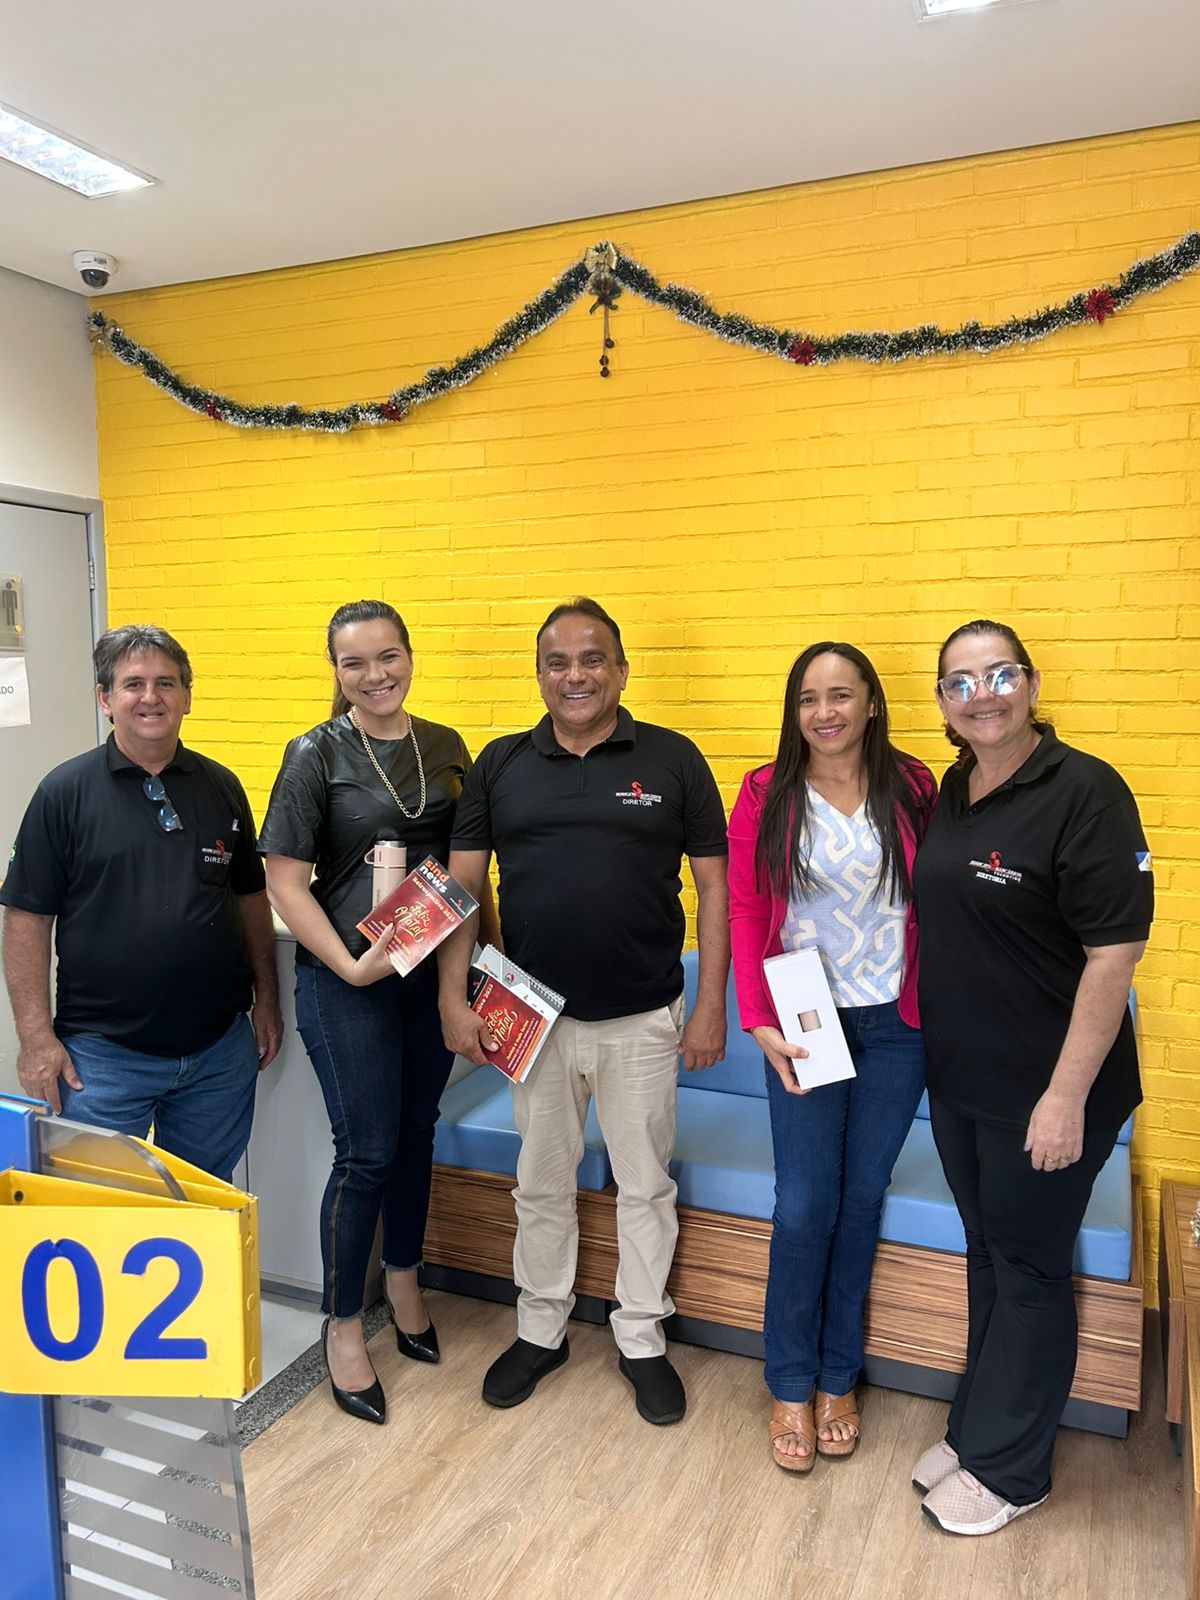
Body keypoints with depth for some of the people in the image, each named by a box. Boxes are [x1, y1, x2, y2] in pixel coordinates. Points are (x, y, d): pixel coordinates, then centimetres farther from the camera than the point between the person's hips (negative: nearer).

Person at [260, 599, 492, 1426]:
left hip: (436, 971, 5)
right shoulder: (317, 753, -9)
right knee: (367, 1153, 2)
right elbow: (285, 878, -11)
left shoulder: (445, 746, 4)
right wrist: (350, 965, -17)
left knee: (417, 1133, 17)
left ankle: (404, 1286, 40)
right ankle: (344, 1327, 23)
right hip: (349, 978, -4)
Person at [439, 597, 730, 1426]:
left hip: (643, 1018, -1)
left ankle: (643, 1341, 33)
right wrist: (454, 997, -5)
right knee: (542, 1184, 17)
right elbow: (462, 886, 1)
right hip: (534, 1016, 2)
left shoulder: (673, 759, -4)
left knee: (646, 1186, 13)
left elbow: (714, 884, -3)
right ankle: (541, 1331, 38)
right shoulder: (500, 764, 1)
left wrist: (711, 1004, -5)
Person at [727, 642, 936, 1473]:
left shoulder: (913, 788, -1)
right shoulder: (766, 794, -4)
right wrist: (758, 1022, -12)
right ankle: (791, 1385, 23)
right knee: (805, 1205, 1)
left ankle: (839, 1375, 31)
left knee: (863, 1197, 12)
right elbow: (745, 913, -4)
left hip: (896, 1024, 2)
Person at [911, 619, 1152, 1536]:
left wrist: (1068, 1095, -20)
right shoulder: (953, 791, 5)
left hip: (1043, 1090, -6)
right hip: (959, 1078, 7)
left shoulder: (1083, 791, -18)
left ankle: (1008, 1468, 30)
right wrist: (929, 1038, 11)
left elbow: (1116, 950, -20)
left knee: (1028, 1268, 10)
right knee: (989, 1255, 20)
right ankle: (980, 1427, 39)